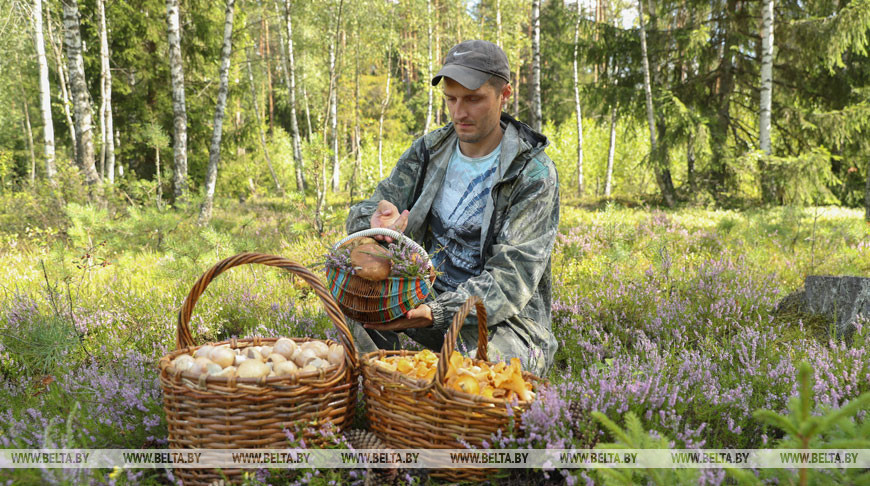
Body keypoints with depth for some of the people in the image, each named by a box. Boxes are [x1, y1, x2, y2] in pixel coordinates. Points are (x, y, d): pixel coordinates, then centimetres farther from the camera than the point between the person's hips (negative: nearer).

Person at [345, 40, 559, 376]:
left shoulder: (534, 174, -12)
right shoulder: (428, 150, 4)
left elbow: (512, 279, -20)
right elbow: (363, 212, 0)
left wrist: (437, 312, -37)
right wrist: (377, 220, -27)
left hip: (503, 319, -5)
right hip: (428, 296, 5)